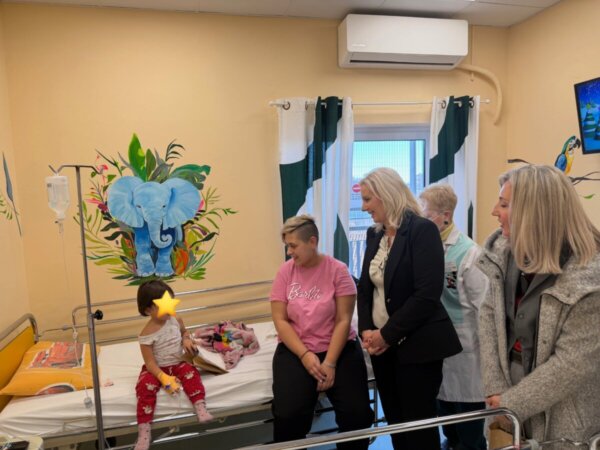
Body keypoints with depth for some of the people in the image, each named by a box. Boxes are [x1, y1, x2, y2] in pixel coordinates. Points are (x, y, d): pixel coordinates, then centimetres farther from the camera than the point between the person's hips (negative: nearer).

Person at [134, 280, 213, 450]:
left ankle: (201, 409, -26)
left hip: (177, 364, 3)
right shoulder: (147, 335, -21)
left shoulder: (176, 321, -6)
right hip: (157, 368, -3)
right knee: (145, 387, -29)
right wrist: (164, 378, -33)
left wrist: (187, 339, -7)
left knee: (191, 373, -27)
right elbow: (150, 362, -19)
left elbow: (184, 332, 18)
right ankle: (144, 431, -24)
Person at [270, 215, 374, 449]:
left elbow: (343, 320, -8)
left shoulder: (338, 270, -6)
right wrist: (305, 355, -14)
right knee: (288, 414, -20)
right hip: (295, 350, 1)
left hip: (338, 348, 0)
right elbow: (280, 320, -3)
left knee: (357, 413, -16)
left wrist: (330, 362, -16)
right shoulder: (285, 271, -1)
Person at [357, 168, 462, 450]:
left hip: (417, 345, -6)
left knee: (418, 425, 8)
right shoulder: (374, 234, 7)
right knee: (395, 422, 18)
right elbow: (365, 287, 9)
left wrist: (387, 334, -17)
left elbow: (427, 295, -21)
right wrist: (366, 331, -6)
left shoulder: (422, 230, -15)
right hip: (382, 345, 7)